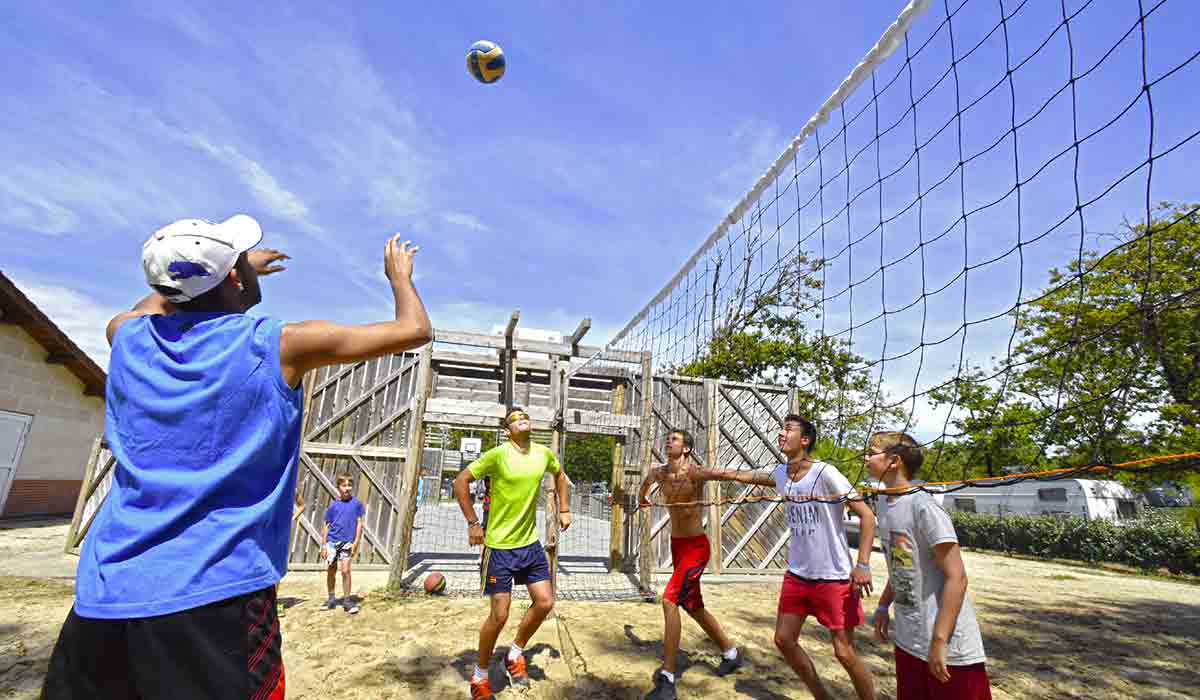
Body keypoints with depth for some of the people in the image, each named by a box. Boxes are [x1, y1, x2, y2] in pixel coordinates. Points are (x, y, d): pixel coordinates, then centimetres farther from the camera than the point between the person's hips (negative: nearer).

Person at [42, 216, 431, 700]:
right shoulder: (277, 345, -10)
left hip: (103, 593, 6)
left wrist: (237, 268, 40)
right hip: (217, 592, -5)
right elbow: (413, 330, -3)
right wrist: (399, 275, 16)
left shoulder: (128, 338, 4)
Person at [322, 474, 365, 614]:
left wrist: (356, 542, -6)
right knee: (331, 571, 9)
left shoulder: (356, 503, 1)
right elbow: (327, 526, 8)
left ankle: (347, 600, 7)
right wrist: (324, 545, 4)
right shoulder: (333, 505, 4)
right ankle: (331, 599, 28)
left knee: (345, 570, -7)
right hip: (332, 541, 2)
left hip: (347, 542, -2)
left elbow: (359, 523, 1)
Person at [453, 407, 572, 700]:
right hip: (500, 545, -5)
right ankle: (479, 676, 25)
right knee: (499, 615, 0)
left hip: (530, 543, 5)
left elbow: (560, 474, 21)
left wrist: (564, 509, 14)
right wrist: (473, 523, -13)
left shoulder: (544, 453, -1)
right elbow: (460, 481, -12)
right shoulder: (498, 454, -17)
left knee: (545, 602, 3)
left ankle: (515, 654, 28)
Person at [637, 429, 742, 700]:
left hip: (696, 546, -8)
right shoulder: (658, 472, 1)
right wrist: (642, 498, 40)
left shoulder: (694, 473, -20)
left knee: (669, 600, -20)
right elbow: (648, 480, 25)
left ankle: (667, 678, -11)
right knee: (694, 607, 19)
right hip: (676, 545, 8)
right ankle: (731, 653, 40)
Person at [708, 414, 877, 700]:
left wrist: (863, 564, -21)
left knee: (844, 652, 1)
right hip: (797, 575, 6)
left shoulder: (825, 473, -17)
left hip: (834, 577, -6)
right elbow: (750, 476, 19)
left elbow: (866, 515, -15)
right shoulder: (781, 474, 0)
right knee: (784, 640, 12)